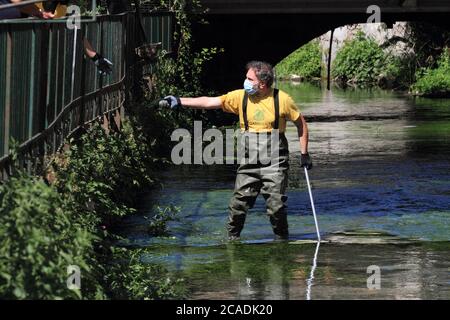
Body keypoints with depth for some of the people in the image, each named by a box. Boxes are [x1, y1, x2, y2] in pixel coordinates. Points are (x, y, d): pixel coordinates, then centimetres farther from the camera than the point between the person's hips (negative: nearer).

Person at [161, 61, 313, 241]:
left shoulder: (282, 99, -7)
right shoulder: (241, 97, -1)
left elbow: (301, 124, 5)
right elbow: (210, 102, -5)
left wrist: (304, 153, 3)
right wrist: (180, 102, -13)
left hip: (275, 162, -3)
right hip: (249, 162, 3)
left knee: (276, 205, -5)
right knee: (238, 203, 0)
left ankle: (282, 240, 14)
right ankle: (232, 239, 16)